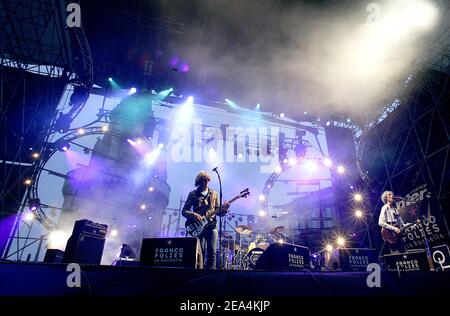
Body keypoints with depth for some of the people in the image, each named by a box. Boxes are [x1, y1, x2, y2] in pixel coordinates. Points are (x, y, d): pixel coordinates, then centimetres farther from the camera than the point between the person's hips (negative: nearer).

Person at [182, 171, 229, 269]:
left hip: (212, 226, 2)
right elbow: (184, 211, 6)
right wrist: (193, 215, -14)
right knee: (201, 252, -6)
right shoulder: (193, 194, 8)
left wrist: (223, 209, -10)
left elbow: (217, 211, 12)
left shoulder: (214, 194, 15)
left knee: (212, 252, -5)